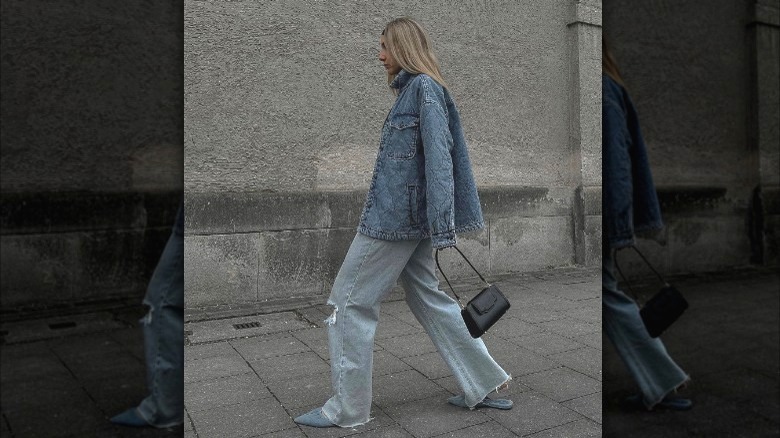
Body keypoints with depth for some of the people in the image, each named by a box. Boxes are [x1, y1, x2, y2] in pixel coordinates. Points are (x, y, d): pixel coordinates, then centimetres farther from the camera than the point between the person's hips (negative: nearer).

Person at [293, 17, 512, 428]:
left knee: (349, 304, -1)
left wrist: (444, 233, -25)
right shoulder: (413, 90, 18)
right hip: (410, 220, 10)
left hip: (392, 218, -10)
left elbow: (439, 160, -20)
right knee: (429, 300, 15)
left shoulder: (424, 88, -10)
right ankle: (484, 384, 23)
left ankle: (347, 407, 10)